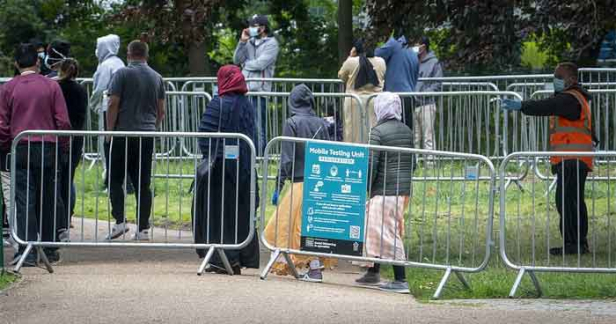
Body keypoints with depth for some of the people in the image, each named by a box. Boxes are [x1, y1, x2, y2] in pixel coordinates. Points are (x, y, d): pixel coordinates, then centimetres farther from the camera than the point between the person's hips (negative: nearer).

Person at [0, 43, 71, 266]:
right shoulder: (51, 86, 1)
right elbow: (63, 121, 1)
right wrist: (61, 146, 11)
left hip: (21, 149, -1)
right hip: (48, 148, 1)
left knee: (24, 200, -2)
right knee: (48, 200, 10)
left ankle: (27, 250, -11)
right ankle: (50, 249, 16)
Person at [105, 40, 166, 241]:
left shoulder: (123, 74, -5)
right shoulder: (157, 78, 11)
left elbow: (113, 105, -10)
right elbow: (161, 111, 14)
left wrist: (110, 131, -3)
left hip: (124, 134, -4)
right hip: (148, 135, 5)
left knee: (115, 179, 3)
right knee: (143, 183, 5)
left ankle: (120, 221, -10)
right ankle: (143, 228, 3)